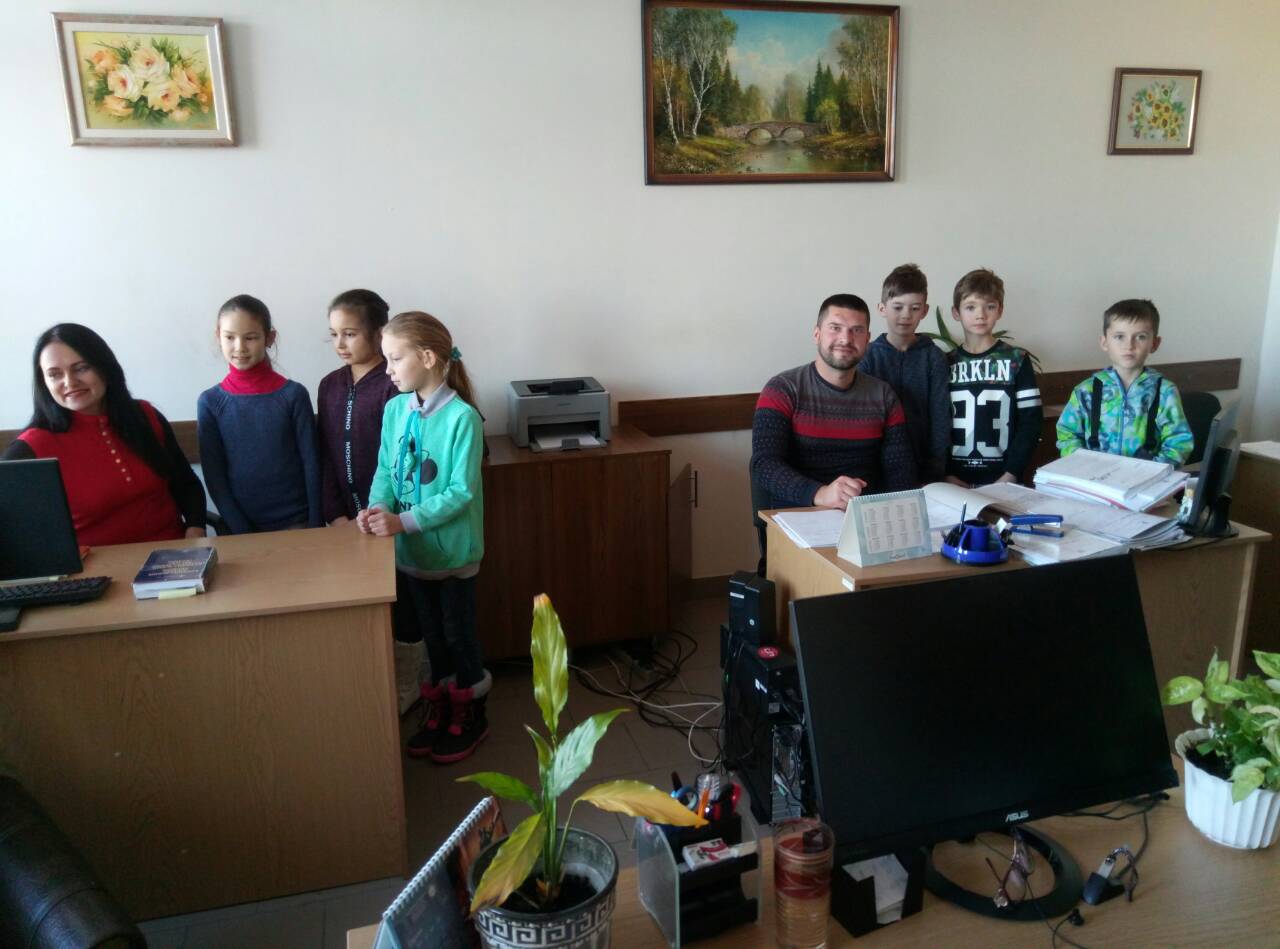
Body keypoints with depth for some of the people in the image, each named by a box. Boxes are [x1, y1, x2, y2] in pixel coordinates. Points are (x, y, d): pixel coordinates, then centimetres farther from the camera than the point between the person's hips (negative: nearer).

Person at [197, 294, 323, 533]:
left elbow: (311, 464, -3)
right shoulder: (210, 401, -2)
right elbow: (214, 475, -2)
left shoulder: (293, 394, -5)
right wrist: (240, 531, -8)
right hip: (238, 527, 1)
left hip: (296, 522, -1)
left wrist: (314, 525, -7)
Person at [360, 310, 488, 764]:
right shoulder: (395, 409, -2)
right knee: (431, 634, 20)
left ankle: (470, 716, 31)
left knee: (458, 634, 11)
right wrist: (376, 508, -16)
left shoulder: (462, 417, -20)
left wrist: (404, 521, -25)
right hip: (411, 549, 5)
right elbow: (385, 470, 4)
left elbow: (461, 492, -21)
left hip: (452, 549, -5)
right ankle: (438, 710, 37)